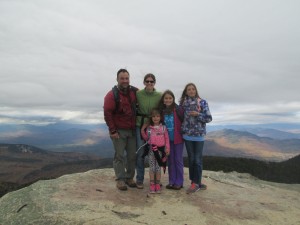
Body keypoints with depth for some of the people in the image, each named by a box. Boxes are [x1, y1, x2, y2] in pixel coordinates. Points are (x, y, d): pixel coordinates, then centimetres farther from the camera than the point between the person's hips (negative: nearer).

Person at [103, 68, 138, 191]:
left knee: (132, 155, 10)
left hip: (132, 130, 5)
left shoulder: (134, 92, 3)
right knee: (119, 155, 1)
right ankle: (120, 179, 13)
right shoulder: (111, 95, -10)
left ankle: (130, 177, 24)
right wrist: (112, 130, -14)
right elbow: (107, 113, -12)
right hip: (119, 131, -5)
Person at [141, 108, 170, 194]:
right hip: (151, 150, 1)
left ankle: (157, 185, 16)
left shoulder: (163, 127, 0)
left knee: (158, 167, 6)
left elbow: (166, 138, 2)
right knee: (152, 167, 5)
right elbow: (146, 138, 10)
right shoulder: (149, 128, 3)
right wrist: (142, 131, -3)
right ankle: (152, 185, 13)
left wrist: (167, 148, -4)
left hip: (160, 150, -1)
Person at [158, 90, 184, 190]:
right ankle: (171, 181, 22)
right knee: (170, 160, 12)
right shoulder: (162, 111, 1)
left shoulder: (178, 109, -10)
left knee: (178, 160, 5)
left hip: (177, 139, -4)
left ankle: (179, 182, 16)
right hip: (167, 139, 4)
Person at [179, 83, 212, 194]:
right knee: (191, 159, 8)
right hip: (187, 135, 2)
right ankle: (197, 183, 20)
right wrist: (182, 129, -1)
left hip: (199, 135, -2)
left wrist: (198, 114, -16)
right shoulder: (183, 103, 5)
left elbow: (209, 118, -2)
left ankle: (196, 183, 13)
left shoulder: (202, 102, -2)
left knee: (197, 159, 1)